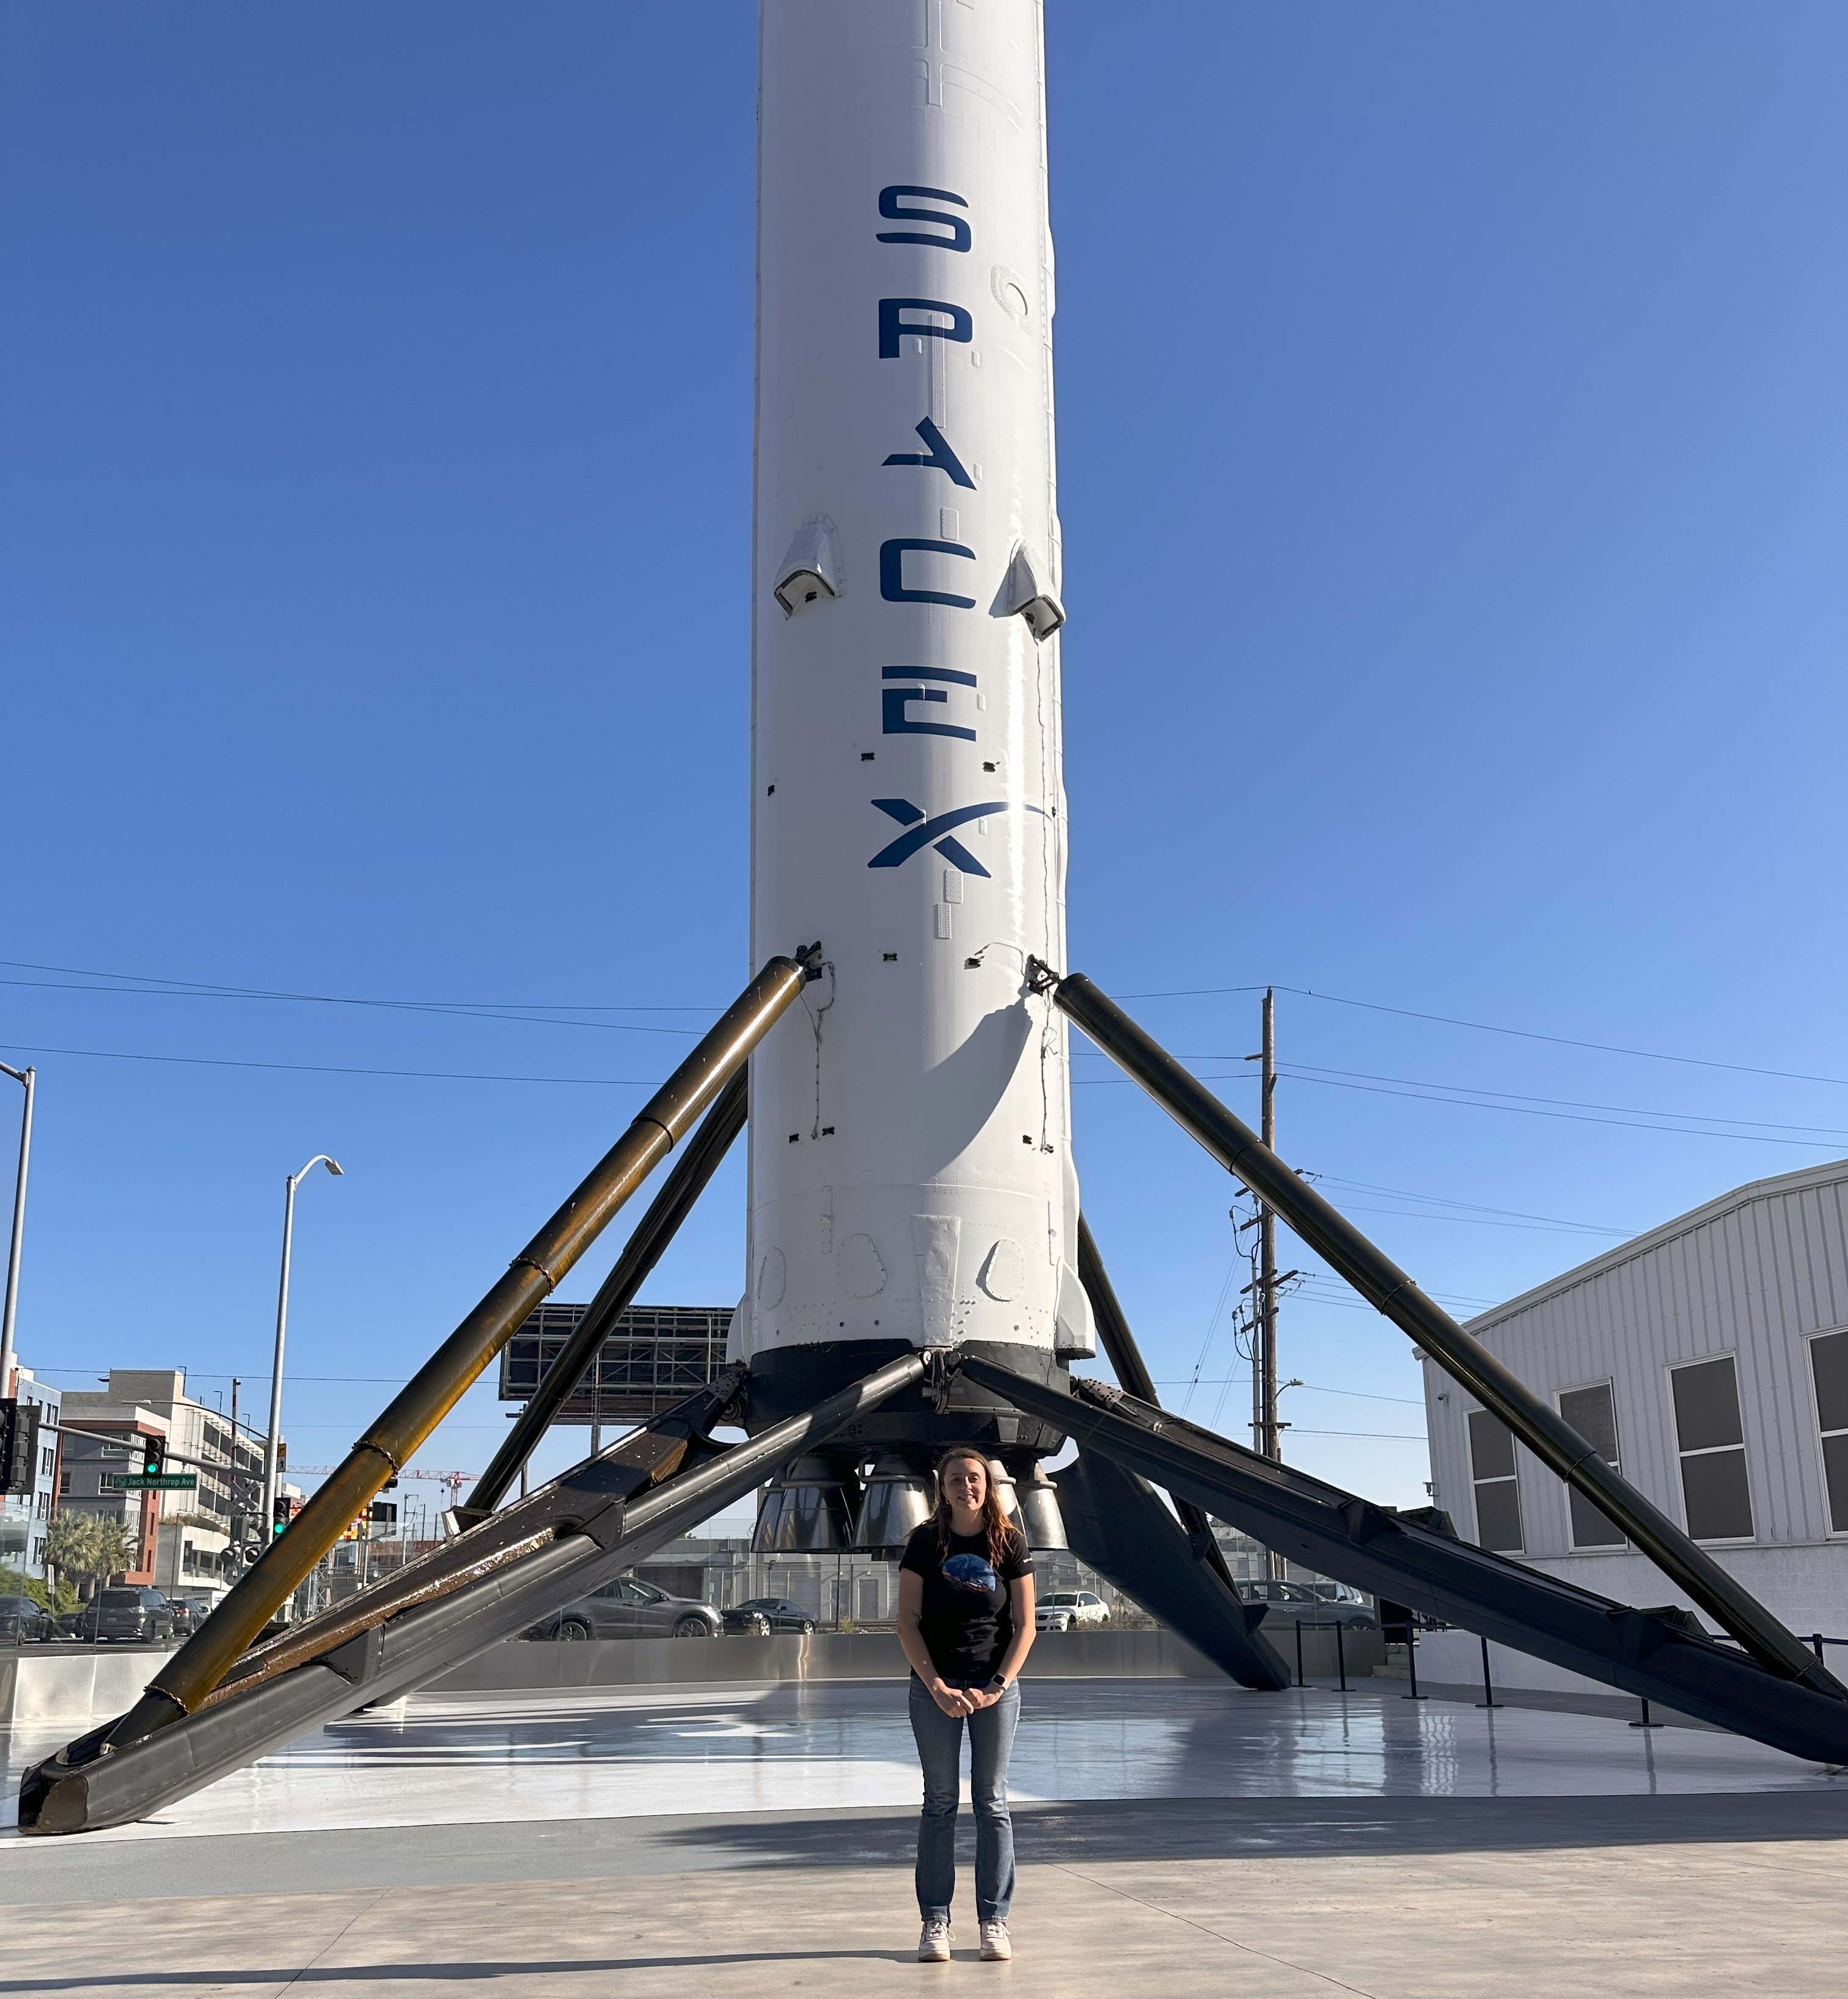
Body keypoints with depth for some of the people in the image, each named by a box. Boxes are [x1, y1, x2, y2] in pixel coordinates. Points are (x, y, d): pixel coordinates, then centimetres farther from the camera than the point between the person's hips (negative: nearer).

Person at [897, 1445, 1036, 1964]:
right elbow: (907, 1620, -3)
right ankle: (935, 1920, 9)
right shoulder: (926, 1541, -2)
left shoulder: (1010, 1542, -1)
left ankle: (994, 1919, 11)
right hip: (935, 1687, 0)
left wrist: (998, 1686, -11)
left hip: (995, 1687, 0)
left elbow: (1024, 1625, -1)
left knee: (991, 1802, 4)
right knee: (940, 1802, 4)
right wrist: (937, 1686, -12)